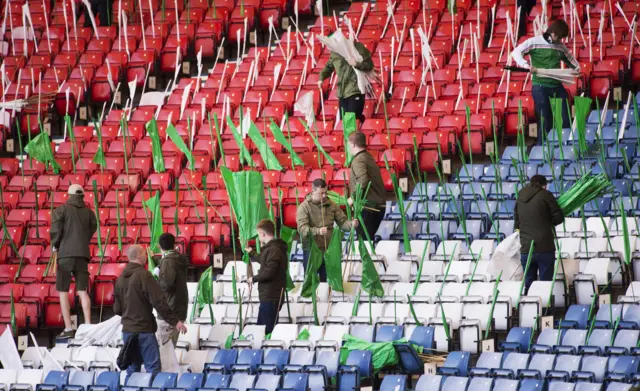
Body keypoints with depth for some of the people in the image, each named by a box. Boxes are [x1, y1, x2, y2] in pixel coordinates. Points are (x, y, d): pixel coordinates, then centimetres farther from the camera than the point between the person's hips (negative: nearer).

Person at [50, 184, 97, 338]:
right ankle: (88, 325, -7)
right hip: (83, 255, 3)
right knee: (82, 291, 5)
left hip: (65, 254, -3)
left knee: (63, 292, 2)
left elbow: (55, 231, -9)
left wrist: (55, 246, 9)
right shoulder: (89, 212, 9)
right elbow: (93, 229, 3)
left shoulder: (61, 210, -1)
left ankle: (68, 328, -4)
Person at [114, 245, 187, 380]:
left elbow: (117, 309, 13)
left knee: (132, 369, 12)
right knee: (153, 368, -6)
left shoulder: (121, 279, 8)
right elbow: (159, 302, -18)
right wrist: (174, 321, -13)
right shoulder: (143, 275, -13)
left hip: (127, 330, 7)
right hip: (144, 330, -7)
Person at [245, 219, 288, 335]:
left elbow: (268, 272, -25)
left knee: (267, 330, -11)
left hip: (271, 297, -11)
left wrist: (254, 279, -9)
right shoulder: (271, 248, 15)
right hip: (268, 296, 11)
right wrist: (251, 253, 49)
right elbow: (265, 262, 34)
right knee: (261, 327, 17)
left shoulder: (274, 250, -18)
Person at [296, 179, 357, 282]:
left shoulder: (332, 205, 4)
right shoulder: (304, 207, -9)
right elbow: (302, 228, -21)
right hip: (311, 250, -3)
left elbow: (342, 222, 4)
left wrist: (351, 224, -19)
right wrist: (317, 231, -38)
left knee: (327, 280, 9)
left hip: (328, 249, 3)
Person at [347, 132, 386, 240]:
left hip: (368, 207, -9)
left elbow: (363, 181, -29)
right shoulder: (369, 157, 16)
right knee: (369, 238, 16)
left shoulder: (358, 161, -14)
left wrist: (353, 197, -17)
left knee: (363, 239, -7)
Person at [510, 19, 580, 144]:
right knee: (545, 121, -3)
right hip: (540, 87, -5)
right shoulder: (534, 42, -2)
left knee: (566, 119, 1)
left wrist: (577, 68, 4)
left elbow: (571, 59, 26)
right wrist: (526, 65, -23)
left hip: (557, 86, 5)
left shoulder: (561, 46, 12)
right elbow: (516, 52, -7)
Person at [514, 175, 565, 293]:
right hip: (544, 248, -4)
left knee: (528, 284, 10)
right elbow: (559, 217, 0)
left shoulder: (520, 198, 13)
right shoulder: (545, 195, 0)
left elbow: (516, 223, 17)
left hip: (526, 249, 4)